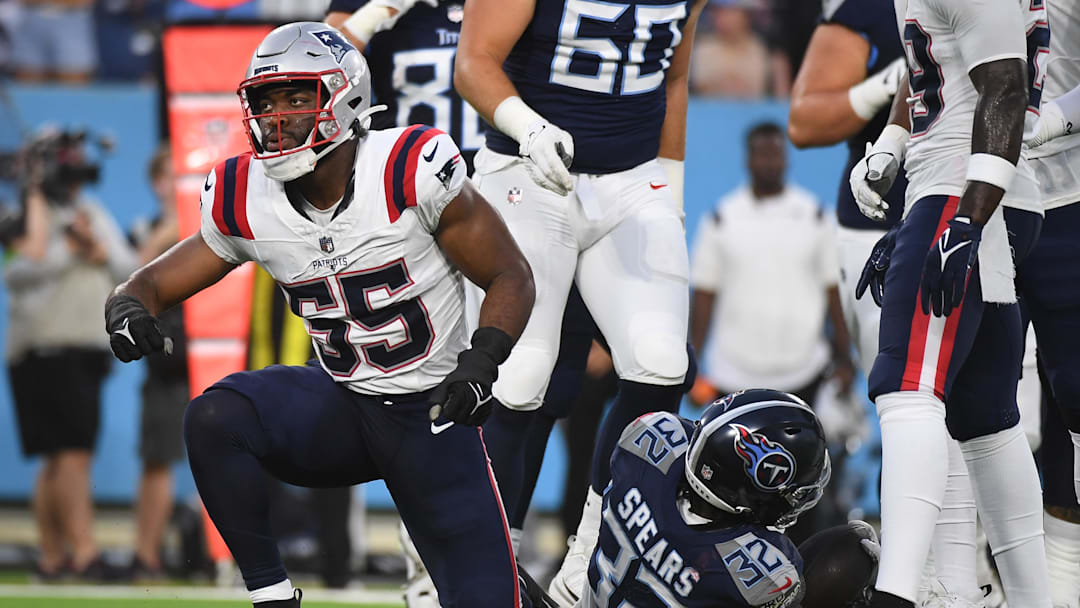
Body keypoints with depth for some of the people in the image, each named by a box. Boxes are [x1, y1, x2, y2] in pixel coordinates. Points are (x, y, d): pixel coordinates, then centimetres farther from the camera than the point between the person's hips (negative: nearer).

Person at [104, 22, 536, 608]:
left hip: (433, 413, -3)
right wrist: (129, 305, -21)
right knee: (214, 417, -27)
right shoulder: (246, 202, -7)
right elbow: (157, 280, 5)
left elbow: (511, 278, -11)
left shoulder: (412, 171, -20)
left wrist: (482, 358, -30)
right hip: (341, 406, 3)